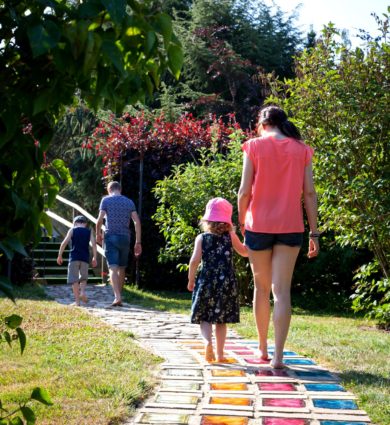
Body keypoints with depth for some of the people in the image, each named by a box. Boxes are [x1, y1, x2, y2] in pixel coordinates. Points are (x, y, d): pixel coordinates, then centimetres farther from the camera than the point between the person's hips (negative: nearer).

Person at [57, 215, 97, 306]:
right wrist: (94, 258, 1)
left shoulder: (72, 230, 8)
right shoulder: (89, 231, 13)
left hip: (74, 257, -2)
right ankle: (82, 292, -8)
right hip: (85, 258, 2)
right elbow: (93, 244, 0)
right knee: (83, 278, 17)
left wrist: (60, 256, 2)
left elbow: (64, 242, -2)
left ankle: (77, 300, -7)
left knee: (74, 279, 0)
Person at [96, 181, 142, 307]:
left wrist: (98, 234, 10)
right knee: (122, 268, 13)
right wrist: (138, 242, 3)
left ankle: (117, 296, -25)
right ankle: (118, 297, 19)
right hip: (125, 238, 3)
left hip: (111, 237, -3)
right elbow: (137, 222, 2)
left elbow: (100, 219, -7)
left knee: (113, 268, -9)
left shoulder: (106, 200, 2)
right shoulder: (129, 202, 10)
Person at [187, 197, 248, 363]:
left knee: (205, 318, 7)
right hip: (227, 283, 1)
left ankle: (207, 342, -20)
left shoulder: (201, 238, -1)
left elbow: (195, 260, -7)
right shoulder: (230, 236, 1)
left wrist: (191, 280, 4)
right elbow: (244, 252, 10)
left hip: (206, 282, -1)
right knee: (221, 320, 10)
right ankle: (220, 353, 11)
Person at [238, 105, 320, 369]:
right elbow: (309, 193, 0)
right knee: (282, 290, -1)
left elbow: (245, 191, -6)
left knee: (262, 288, 14)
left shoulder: (255, 146, -2)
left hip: (259, 226, -1)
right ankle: (278, 355, -8)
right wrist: (314, 233, 4)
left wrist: (241, 220, 10)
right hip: (290, 228, 1)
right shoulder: (301, 149, 4)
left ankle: (263, 348, 27)